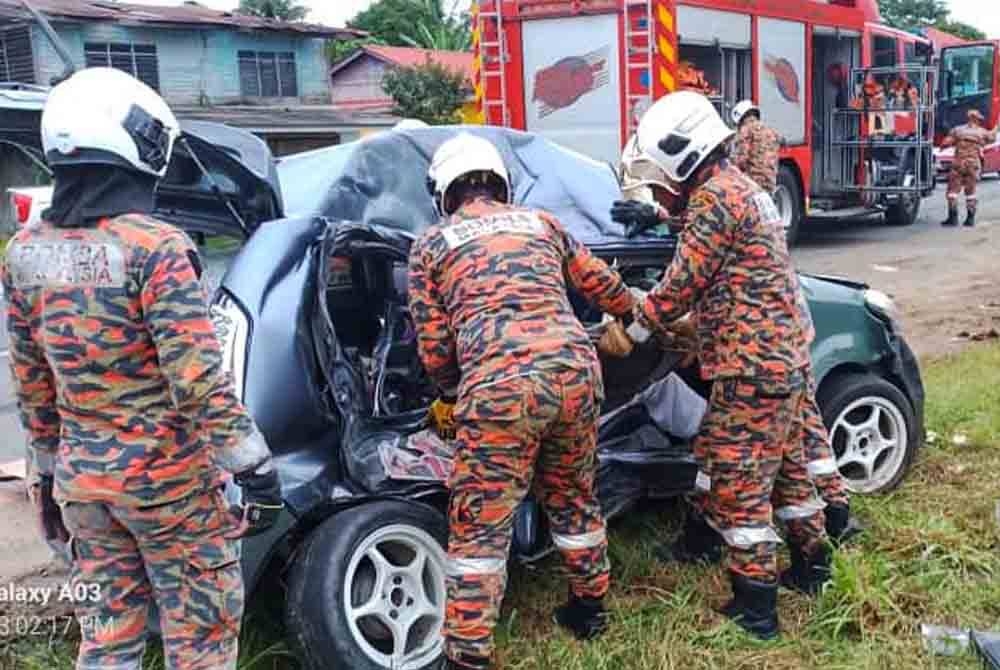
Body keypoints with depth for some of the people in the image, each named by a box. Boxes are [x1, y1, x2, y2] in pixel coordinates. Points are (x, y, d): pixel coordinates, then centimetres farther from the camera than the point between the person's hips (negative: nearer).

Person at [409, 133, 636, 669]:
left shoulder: (431, 244, 15)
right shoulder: (541, 222, 24)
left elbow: (434, 349, 10)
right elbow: (603, 285, 36)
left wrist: (454, 395, 31)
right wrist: (635, 313, 57)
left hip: (499, 382, -4)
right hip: (576, 367, 5)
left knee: (479, 527, 6)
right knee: (573, 499, 25)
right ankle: (589, 609, 43)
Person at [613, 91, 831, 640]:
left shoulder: (713, 197, -14)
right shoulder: (742, 187, 17)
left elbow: (682, 283, -14)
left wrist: (635, 330, 0)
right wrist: (684, 322, 18)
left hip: (751, 364, -10)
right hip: (784, 355, 10)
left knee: (739, 479, -3)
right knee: (783, 463, 22)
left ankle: (755, 605, 5)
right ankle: (812, 562, 36)